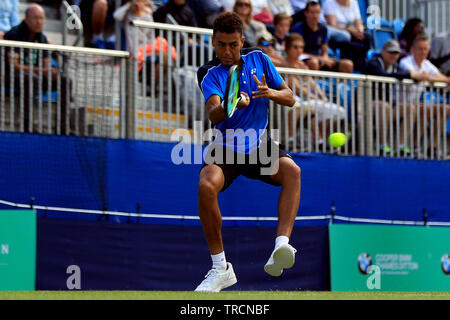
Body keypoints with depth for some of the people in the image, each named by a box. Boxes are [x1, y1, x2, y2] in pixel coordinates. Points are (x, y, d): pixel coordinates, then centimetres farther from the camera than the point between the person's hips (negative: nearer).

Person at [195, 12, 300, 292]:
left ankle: (281, 247, -42)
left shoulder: (258, 59, 5)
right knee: (207, 185, -32)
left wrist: (271, 93, -17)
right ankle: (221, 269, -19)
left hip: (260, 147, 2)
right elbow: (213, 114, -24)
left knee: (291, 170, -30)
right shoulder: (210, 74, -5)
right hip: (226, 148, -2)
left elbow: (290, 98, 6)